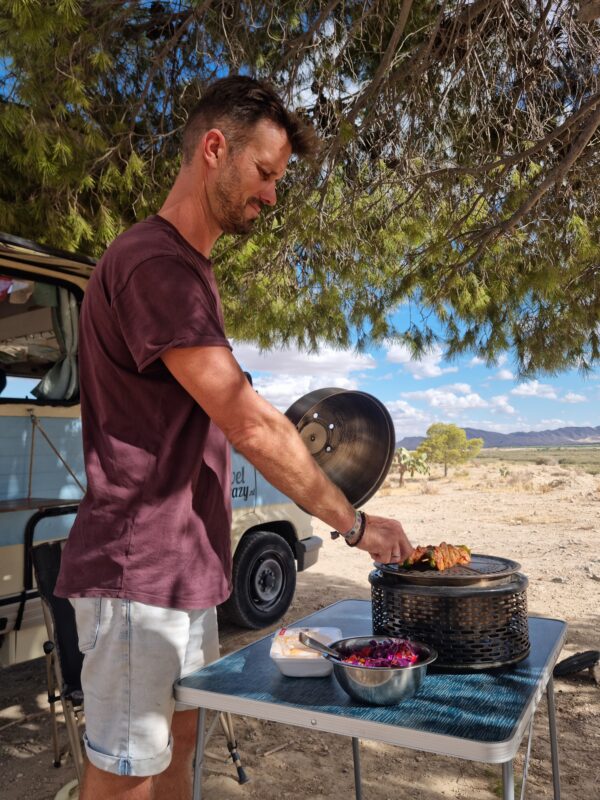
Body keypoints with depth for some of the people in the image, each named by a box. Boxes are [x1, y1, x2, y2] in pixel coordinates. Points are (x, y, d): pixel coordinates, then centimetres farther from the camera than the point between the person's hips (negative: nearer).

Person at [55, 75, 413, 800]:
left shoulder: (189, 268, 15)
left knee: (177, 740, 20)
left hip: (185, 564, 9)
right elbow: (249, 426, -23)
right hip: (137, 572, -9)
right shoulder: (154, 263, -18)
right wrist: (355, 524, -14)